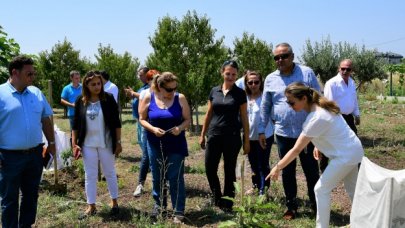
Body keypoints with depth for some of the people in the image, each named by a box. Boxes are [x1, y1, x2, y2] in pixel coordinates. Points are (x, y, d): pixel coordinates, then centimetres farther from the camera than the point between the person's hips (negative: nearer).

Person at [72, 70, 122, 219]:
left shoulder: (108, 98, -7)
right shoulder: (80, 101, -2)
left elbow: (116, 122, -4)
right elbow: (76, 124, 3)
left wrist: (118, 142, -5)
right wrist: (74, 144, 0)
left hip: (106, 143, -2)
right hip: (88, 144, 2)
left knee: (110, 173, 11)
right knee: (90, 175, 9)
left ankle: (114, 202, 28)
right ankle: (91, 206, 21)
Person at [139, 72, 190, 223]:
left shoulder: (180, 98, -7)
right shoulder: (148, 98, -6)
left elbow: (187, 120, -1)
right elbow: (142, 119, -1)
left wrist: (180, 128, -22)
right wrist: (153, 129, -19)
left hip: (176, 145, -1)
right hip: (155, 145, 1)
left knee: (176, 178, 0)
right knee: (157, 177, 14)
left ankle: (178, 211, 11)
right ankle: (158, 204, 33)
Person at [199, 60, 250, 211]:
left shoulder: (240, 93, -1)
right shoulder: (214, 91, 6)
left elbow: (244, 118, 0)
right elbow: (209, 114, 11)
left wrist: (246, 140, -2)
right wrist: (202, 135, 10)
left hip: (232, 137, -2)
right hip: (214, 135, 3)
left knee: (229, 171, 5)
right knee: (210, 169, 4)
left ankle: (227, 203, 19)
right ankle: (217, 198, 27)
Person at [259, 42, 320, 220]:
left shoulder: (307, 73, -2)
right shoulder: (270, 79, 3)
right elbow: (265, 107, 10)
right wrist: (261, 130, 9)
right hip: (283, 134, 2)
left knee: (312, 170, 9)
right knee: (287, 172, 11)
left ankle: (316, 204, 27)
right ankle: (291, 206, 26)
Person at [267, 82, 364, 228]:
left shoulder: (315, 118, -29)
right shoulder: (321, 106, -2)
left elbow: (296, 150, -25)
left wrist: (277, 167, -17)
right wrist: (318, 147, 5)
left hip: (346, 155, -10)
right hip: (353, 150, 10)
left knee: (321, 189, -4)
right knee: (352, 190, 21)